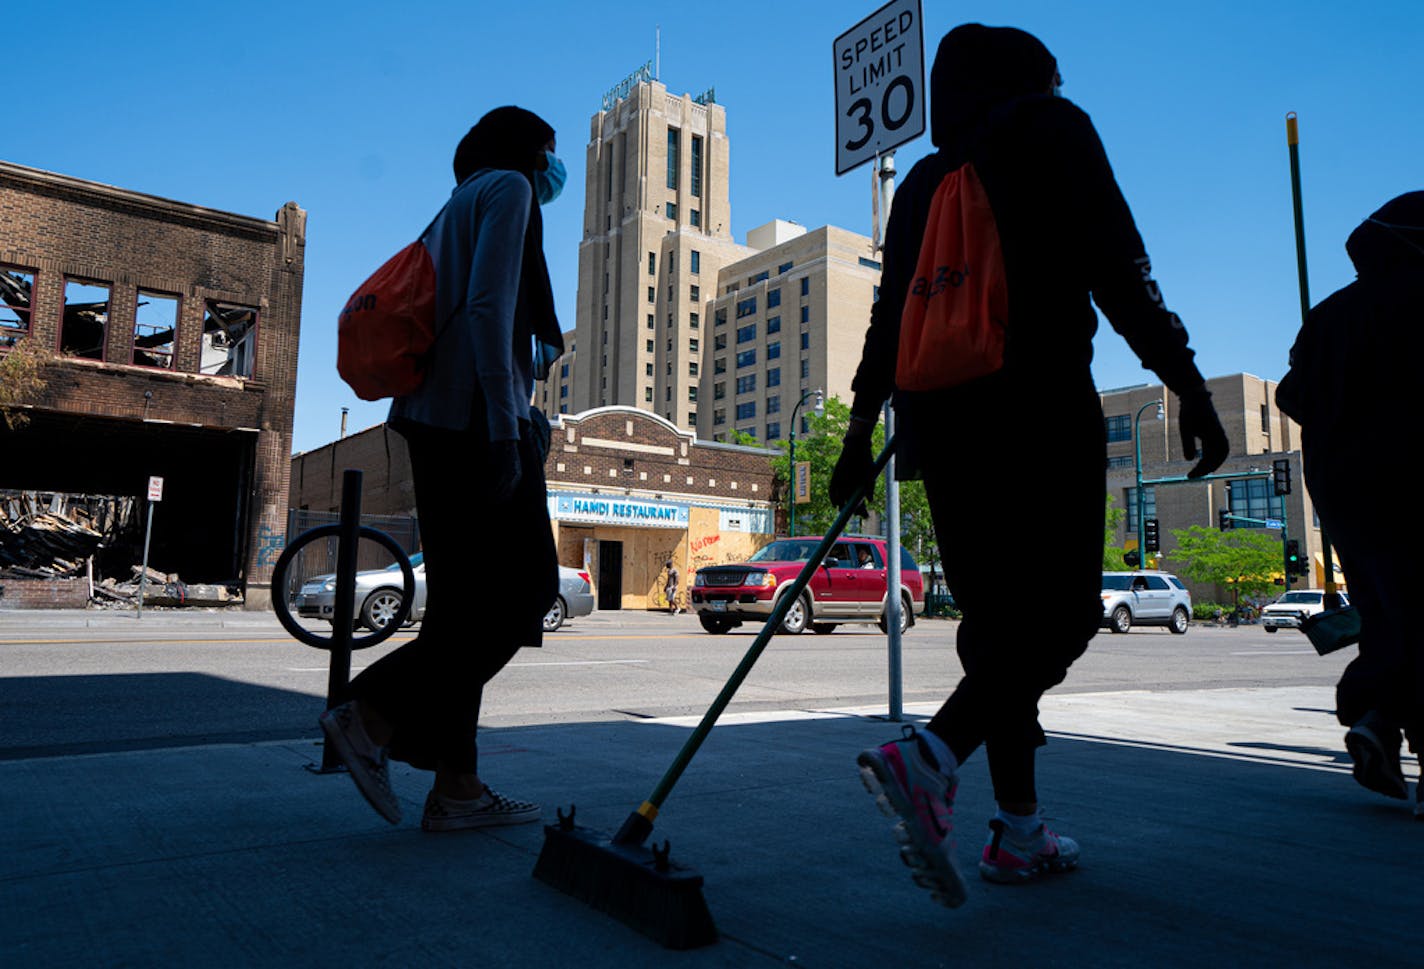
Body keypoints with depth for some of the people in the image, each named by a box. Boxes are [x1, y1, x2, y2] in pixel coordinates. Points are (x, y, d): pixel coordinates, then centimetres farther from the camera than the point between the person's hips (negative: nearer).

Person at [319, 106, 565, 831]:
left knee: (465, 598, 6)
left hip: (433, 418, 10)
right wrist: (505, 425, -20)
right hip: (477, 416, -9)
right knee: (528, 585, -6)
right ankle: (373, 714, -7)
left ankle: (457, 787, 8)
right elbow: (487, 306, -14)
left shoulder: (460, 205, 29)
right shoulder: (508, 189, 2)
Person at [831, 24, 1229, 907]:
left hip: (940, 419, 6)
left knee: (997, 620, 9)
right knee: (1061, 616, -4)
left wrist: (861, 432, 18)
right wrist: (1190, 386, -6)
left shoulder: (924, 180, 21)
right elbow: (1117, 270, -7)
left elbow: (888, 314, 16)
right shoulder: (1051, 130, 5)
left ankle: (1019, 833, 12)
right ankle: (929, 759, -25)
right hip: (1039, 407, -6)